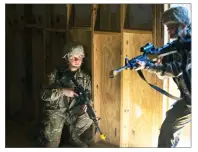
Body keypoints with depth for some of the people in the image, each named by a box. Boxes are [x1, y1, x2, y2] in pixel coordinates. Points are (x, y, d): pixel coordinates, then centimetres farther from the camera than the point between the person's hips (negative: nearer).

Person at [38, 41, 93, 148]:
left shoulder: (85, 77, 1)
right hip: (55, 111, -3)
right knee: (52, 144, -13)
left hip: (73, 111, 3)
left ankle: (74, 137, 5)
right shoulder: (55, 74, -10)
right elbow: (44, 94, -16)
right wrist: (63, 91, -29)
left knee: (89, 117, -26)